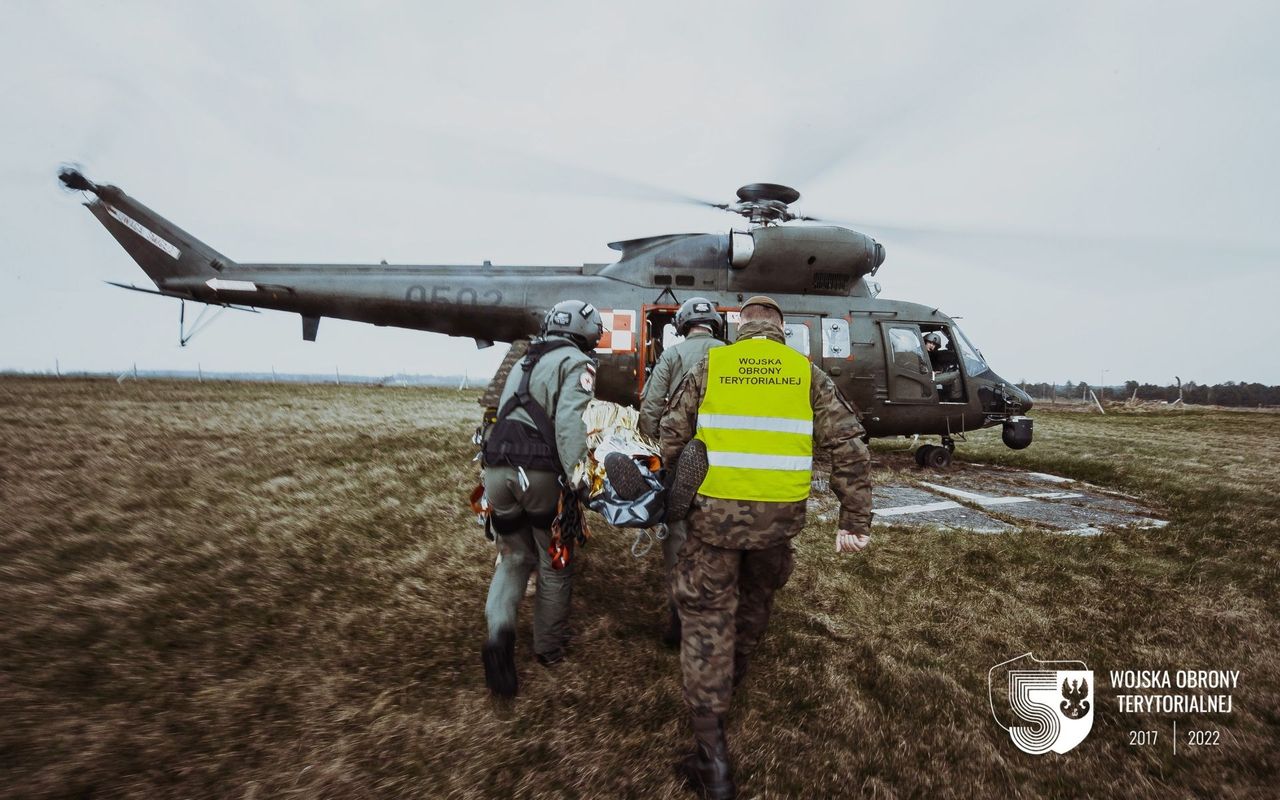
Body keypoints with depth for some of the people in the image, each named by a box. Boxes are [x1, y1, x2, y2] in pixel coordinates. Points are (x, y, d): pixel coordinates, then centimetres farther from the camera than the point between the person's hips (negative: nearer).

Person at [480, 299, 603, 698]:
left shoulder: (524, 361, 23)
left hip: (497, 468, 6)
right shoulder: (576, 364, -2)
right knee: (555, 564, 15)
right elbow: (570, 422, -18)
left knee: (514, 558, 21)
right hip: (541, 473, -6)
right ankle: (550, 648, 30)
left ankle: (499, 632, -3)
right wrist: (578, 479, -22)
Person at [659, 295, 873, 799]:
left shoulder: (710, 366, 0)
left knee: (707, 615, 6)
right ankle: (729, 681, 51)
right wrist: (855, 520, 1)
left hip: (715, 510, -2)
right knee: (756, 601, 27)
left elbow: (672, 436, 3)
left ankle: (711, 750, 4)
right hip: (781, 514, 3)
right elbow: (848, 445, -2)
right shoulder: (807, 372, 3)